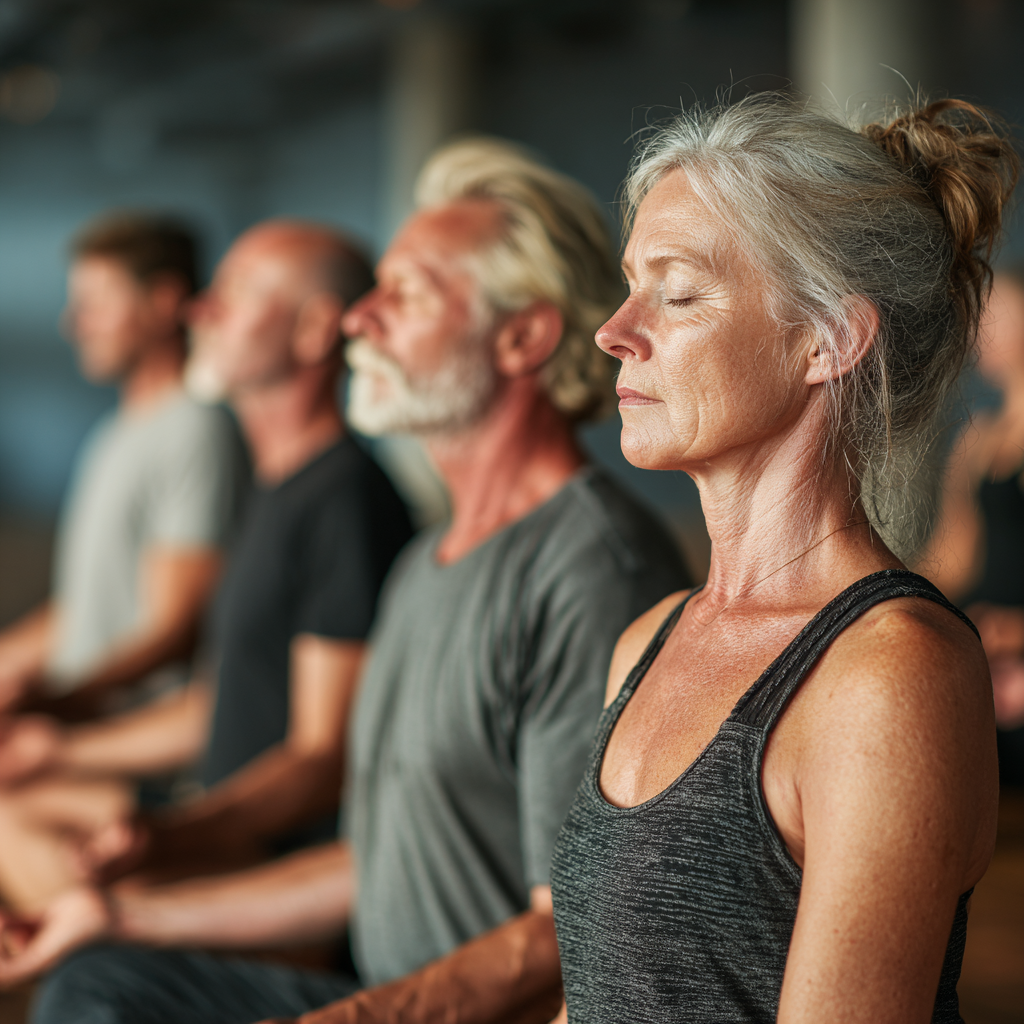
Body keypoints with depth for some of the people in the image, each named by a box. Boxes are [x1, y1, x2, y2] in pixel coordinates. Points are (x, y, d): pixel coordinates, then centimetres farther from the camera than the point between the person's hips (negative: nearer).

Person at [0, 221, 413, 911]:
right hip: (235, 827, 10)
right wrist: (66, 751, 27)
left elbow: (325, 758, -21)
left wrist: (163, 836, -35)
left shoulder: (350, 501, -18)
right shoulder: (280, 490, 16)